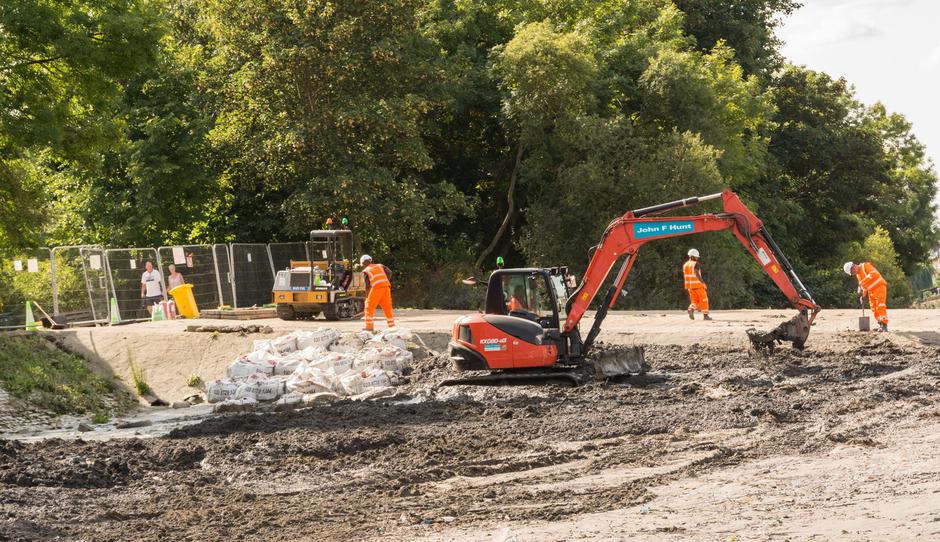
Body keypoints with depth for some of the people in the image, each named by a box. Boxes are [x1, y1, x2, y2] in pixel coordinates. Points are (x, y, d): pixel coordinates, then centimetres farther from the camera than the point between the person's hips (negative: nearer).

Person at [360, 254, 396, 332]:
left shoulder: (366, 271, 12)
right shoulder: (380, 266, 23)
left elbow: (367, 286, 9)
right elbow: (389, 272, 7)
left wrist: (367, 297, 16)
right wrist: (386, 282, 15)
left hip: (376, 288, -4)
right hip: (386, 287, 4)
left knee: (369, 307, 5)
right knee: (388, 308, 11)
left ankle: (369, 326, 1)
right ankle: (392, 326, 11)